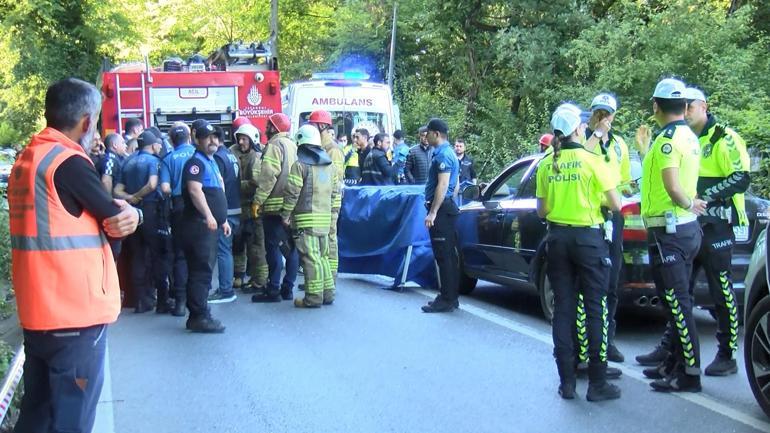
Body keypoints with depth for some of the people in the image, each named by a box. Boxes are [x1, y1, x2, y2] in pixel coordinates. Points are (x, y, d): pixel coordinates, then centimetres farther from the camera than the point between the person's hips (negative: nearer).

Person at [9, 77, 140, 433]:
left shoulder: (26, 160, 12)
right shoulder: (69, 162, -16)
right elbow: (117, 221, -11)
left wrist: (116, 210, -3)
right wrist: (132, 212, 10)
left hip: (38, 311, 9)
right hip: (75, 311, -9)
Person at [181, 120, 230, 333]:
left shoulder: (211, 161, 20)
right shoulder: (196, 162, -10)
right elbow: (195, 190, -24)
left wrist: (223, 219, 27)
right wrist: (208, 216, -32)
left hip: (210, 224, 10)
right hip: (199, 224, -10)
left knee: (202, 270, 12)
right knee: (201, 270, -10)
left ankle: (197, 315, 18)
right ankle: (199, 317, -9)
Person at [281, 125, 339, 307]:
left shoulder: (300, 165, -10)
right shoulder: (330, 164, 12)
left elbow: (292, 192, -12)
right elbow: (335, 190, 15)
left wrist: (285, 214, -4)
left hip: (306, 219, -7)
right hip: (325, 217, 7)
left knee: (310, 257, -6)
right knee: (323, 255, 15)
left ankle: (313, 297, -5)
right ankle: (328, 293, 18)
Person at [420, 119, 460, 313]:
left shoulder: (443, 155, -14)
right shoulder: (448, 153, 18)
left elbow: (442, 185, -22)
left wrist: (433, 212, -23)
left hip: (441, 210, -11)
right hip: (448, 207, 11)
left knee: (443, 256, -8)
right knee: (449, 255, 13)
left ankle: (447, 300, -7)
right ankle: (449, 297, 19)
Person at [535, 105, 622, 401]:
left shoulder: (546, 165, 4)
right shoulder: (591, 160, -8)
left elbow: (541, 211, 7)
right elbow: (615, 205, -7)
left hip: (557, 238, 4)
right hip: (588, 237, -4)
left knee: (563, 308, 8)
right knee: (596, 309, 2)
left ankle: (567, 382, 10)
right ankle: (597, 383, 3)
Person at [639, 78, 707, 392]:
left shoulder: (667, 139, -17)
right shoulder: (690, 138, 12)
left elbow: (674, 189, -24)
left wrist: (689, 203, -9)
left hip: (668, 231, -10)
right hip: (688, 227, 10)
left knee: (676, 303, -6)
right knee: (678, 301, 17)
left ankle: (689, 374, -3)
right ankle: (677, 363, 27)